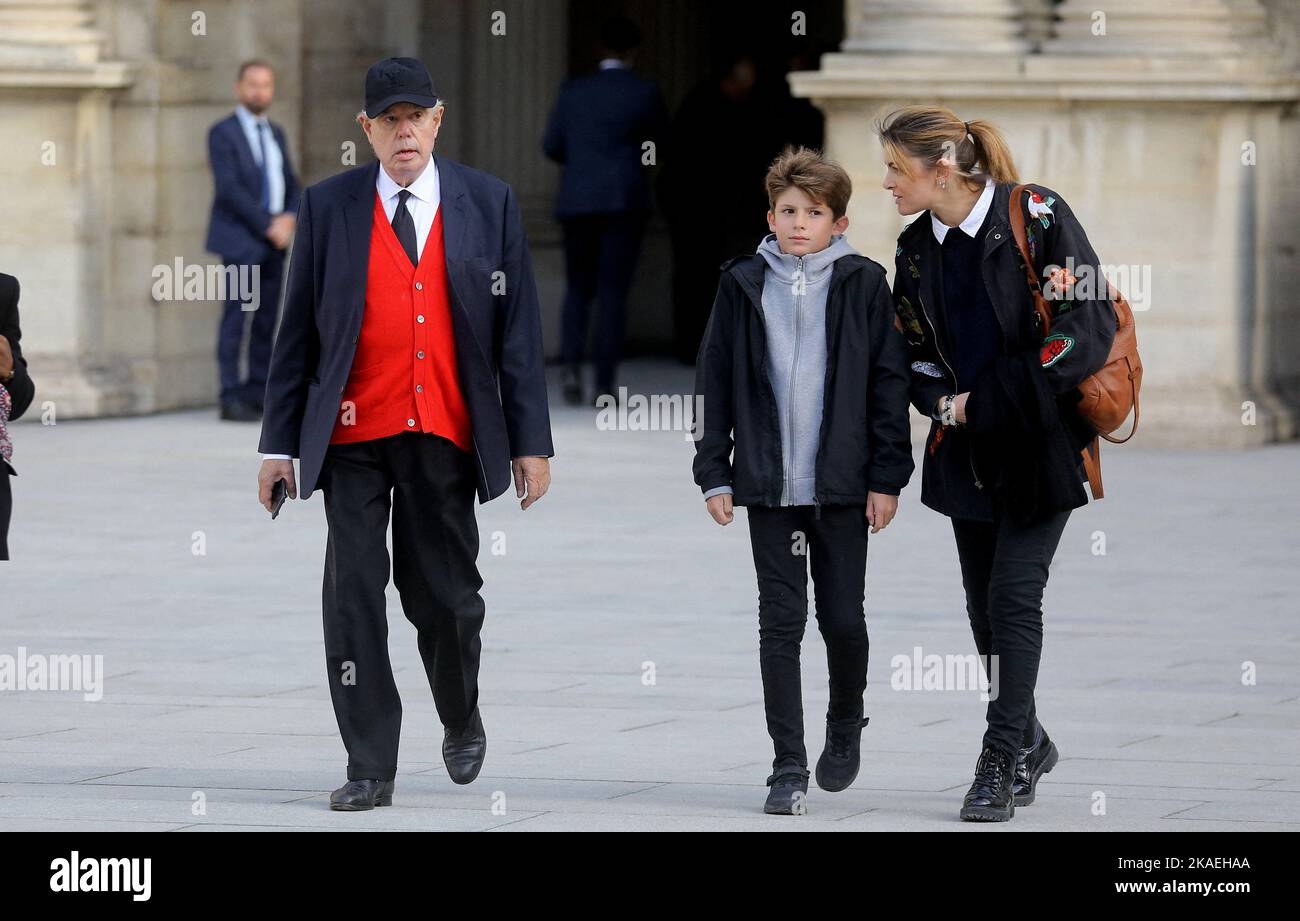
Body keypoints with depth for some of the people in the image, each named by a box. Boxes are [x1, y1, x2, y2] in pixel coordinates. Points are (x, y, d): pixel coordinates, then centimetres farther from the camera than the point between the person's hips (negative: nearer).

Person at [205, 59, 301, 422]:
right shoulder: (224, 133, -4)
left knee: (267, 318, 4)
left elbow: (291, 185, 17)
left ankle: (258, 393, 6)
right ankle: (231, 398, -12)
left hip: (273, 241, 7)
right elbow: (229, 188, -13)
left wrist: (289, 217, -4)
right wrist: (268, 226, -16)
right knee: (236, 315, -11)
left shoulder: (276, 134, 18)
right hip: (240, 239, -7)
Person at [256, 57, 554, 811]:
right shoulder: (329, 206, 4)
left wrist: (531, 442, 0)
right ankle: (370, 768, 2)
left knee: (446, 598, 5)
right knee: (354, 596, -4)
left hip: (446, 437, 0)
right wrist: (280, 444, 2)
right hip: (354, 437, 0)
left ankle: (463, 721, 33)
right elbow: (298, 332, 6)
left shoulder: (488, 204, 5)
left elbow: (519, 329, 5)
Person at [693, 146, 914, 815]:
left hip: (842, 483, -1)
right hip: (769, 483, 1)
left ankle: (845, 722, 32)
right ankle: (788, 766, 2)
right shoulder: (743, 285, 5)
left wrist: (887, 477, -2)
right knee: (780, 623, -1)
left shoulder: (862, 285, 1)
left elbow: (888, 383, 1)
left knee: (843, 618, 4)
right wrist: (714, 472, 2)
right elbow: (714, 380, 7)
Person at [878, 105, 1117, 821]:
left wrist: (988, 401, -15)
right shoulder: (916, 249, 6)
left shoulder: (1038, 217, -12)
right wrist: (943, 402, -8)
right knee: (982, 601, 9)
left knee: (1014, 593, -10)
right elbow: (912, 351, 15)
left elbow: (1088, 325, -15)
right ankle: (1028, 744, 26)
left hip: (1041, 439, -6)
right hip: (967, 449, 6)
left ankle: (1001, 761, -5)